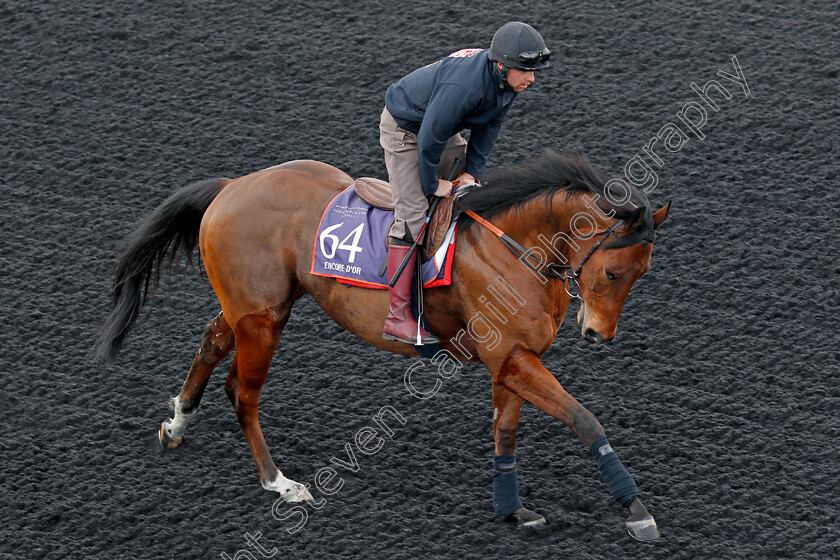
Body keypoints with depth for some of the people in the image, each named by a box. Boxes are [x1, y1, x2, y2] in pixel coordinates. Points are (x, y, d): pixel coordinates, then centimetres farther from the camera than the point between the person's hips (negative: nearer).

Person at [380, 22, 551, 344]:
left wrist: (471, 172, -6)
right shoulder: (462, 86, -40)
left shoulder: (507, 81, -14)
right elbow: (430, 139, -32)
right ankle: (397, 318, -17)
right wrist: (432, 185, -18)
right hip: (404, 128, -9)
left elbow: (488, 128, -1)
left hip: (443, 128, 9)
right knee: (412, 215, -15)